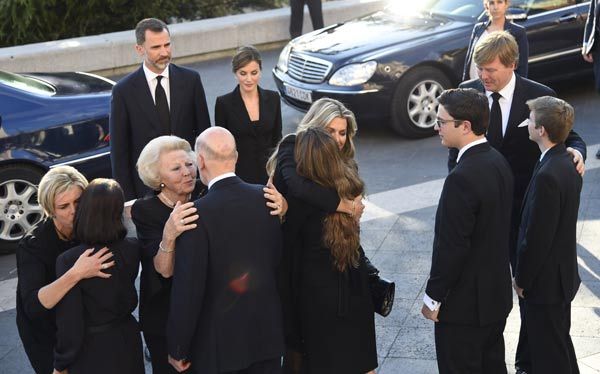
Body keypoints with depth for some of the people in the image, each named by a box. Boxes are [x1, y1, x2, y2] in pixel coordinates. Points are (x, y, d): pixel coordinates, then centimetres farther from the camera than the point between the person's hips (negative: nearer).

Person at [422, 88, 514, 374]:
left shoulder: (462, 178, -26)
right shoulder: (498, 162, 2)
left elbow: (451, 247, -24)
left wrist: (433, 298, -12)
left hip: (464, 304, -9)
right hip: (497, 294, 9)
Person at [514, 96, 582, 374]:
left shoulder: (547, 176, -28)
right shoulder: (567, 163, 2)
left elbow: (537, 237, -24)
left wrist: (522, 279, -11)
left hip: (545, 282, -9)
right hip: (563, 276, 9)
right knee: (561, 344, 24)